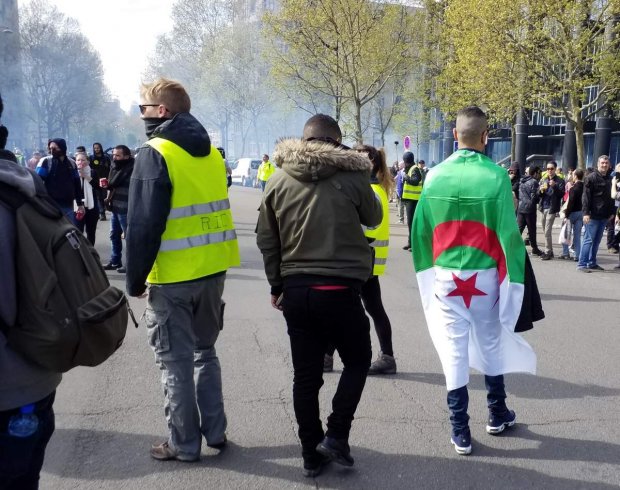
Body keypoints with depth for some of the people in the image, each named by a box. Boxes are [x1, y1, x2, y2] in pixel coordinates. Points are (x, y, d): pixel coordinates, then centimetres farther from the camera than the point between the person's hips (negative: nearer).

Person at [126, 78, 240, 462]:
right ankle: (215, 431, 24)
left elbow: (144, 224, -17)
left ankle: (184, 443, 12)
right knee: (204, 350, 20)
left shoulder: (155, 154, -13)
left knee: (175, 360, 4)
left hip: (173, 276, -7)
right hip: (213, 270, 7)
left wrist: (135, 278, -8)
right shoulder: (211, 153, 10)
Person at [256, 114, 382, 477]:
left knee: (306, 375, 11)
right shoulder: (351, 177, -8)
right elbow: (374, 218, 11)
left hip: (296, 290, 4)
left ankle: (312, 453, 20)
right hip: (340, 290, -3)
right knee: (357, 361, 18)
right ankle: (336, 436, 10)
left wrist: (277, 285, 16)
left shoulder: (279, 181, 2)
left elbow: (266, 239, 7)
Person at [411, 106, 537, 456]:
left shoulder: (436, 176, -5)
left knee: (455, 350, 6)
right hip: (485, 275, -1)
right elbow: (508, 233, -12)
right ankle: (498, 414, 34)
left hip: (446, 276, 1)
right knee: (492, 344, 18)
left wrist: (427, 268, 13)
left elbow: (421, 229, 0)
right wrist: (516, 278, -4)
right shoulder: (496, 176, -12)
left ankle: (460, 431, 10)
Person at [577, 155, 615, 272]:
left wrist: (611, 212, 15)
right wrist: (586, 212, -18)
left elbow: (611, 196, 19)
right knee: (589, 239, -6)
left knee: (596, 240, 11)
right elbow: (586, 196, -11)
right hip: (593, 215, -7)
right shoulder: (591, 178, -7)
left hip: (604, 216, 7)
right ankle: (581, 264, -3)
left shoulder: (609, 179, 13)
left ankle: (592, 263, 18)